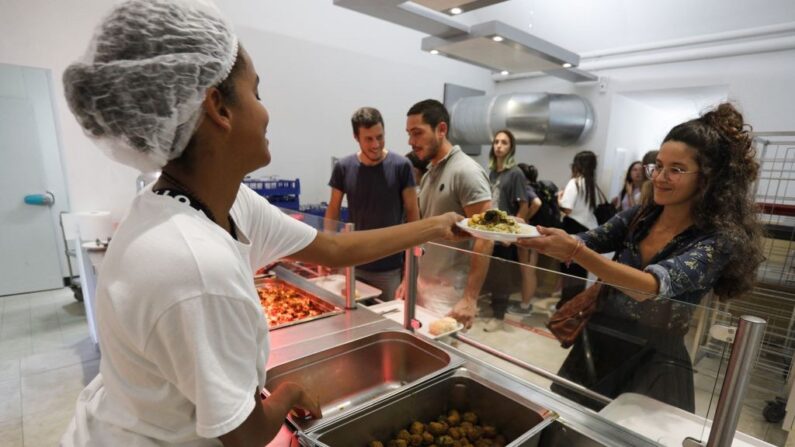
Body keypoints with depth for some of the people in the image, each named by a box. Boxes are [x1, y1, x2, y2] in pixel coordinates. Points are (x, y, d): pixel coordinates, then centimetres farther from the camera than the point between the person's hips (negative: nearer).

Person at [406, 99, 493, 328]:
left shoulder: (466, 172, -15)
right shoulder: (429, 175, 10)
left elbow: (485, 239, -19)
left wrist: (470, 298, -21)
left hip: (450, 292, -7)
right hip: (423, 286, 8)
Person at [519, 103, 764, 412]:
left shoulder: (721, 240, -17)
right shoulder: (640, 216, -1)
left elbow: (649, 286, -33)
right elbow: (585, 243, -5)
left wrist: (574, 251, -47)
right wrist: (530, 236, -23)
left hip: (652, 366, -5)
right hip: (596, 347, 5)